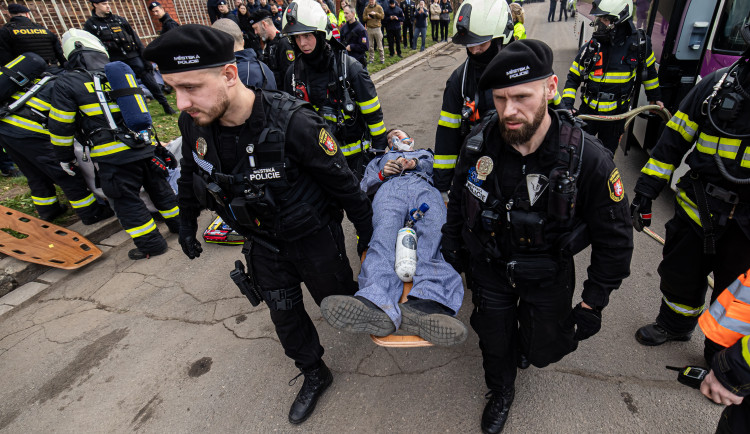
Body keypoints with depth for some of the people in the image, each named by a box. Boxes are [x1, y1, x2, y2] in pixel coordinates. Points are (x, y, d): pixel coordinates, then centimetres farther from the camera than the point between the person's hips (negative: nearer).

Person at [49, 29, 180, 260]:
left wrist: (65, 157, 15)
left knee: (127, 201, 7)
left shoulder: (66, 84, 0)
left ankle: (151, 243, 10)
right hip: (145, 146, 5)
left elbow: (60, 126, 2)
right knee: (159, 187, 20)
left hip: (113, 157, -4)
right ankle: (179, 223, 32)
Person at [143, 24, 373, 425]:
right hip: (263, 242, 5)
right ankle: (314, 374, 44)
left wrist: (366, 230, -8)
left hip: (314, 238, -5)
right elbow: (190, 173, 9)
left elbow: (341, 181, -20)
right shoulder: (193, 123, -13)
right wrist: (187, 222, 19)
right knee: (284, 314, 18)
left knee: (338, 300, 16)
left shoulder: (293, 123, -32)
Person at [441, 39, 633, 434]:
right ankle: (501, 392, 55)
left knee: (544, 349, 18)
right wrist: (451, 250, 8)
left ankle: (526, 341, 58)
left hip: (548, 277, -1)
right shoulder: (478, 143, -20)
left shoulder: (588, 159, -27)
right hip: (488, 267, 2)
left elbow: (614, 238, -13)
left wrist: (593, 303, -9)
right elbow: (458, 199, 0)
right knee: (494, 342, 20)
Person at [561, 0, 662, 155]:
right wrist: (567, 105, -16)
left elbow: (649, 71, 12)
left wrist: (655, 97, 21)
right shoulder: (589, 48, -7)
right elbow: (573, 79, -2)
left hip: (616, 115, 0)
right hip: (589, 111, 0)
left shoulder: (639, 44, -5)